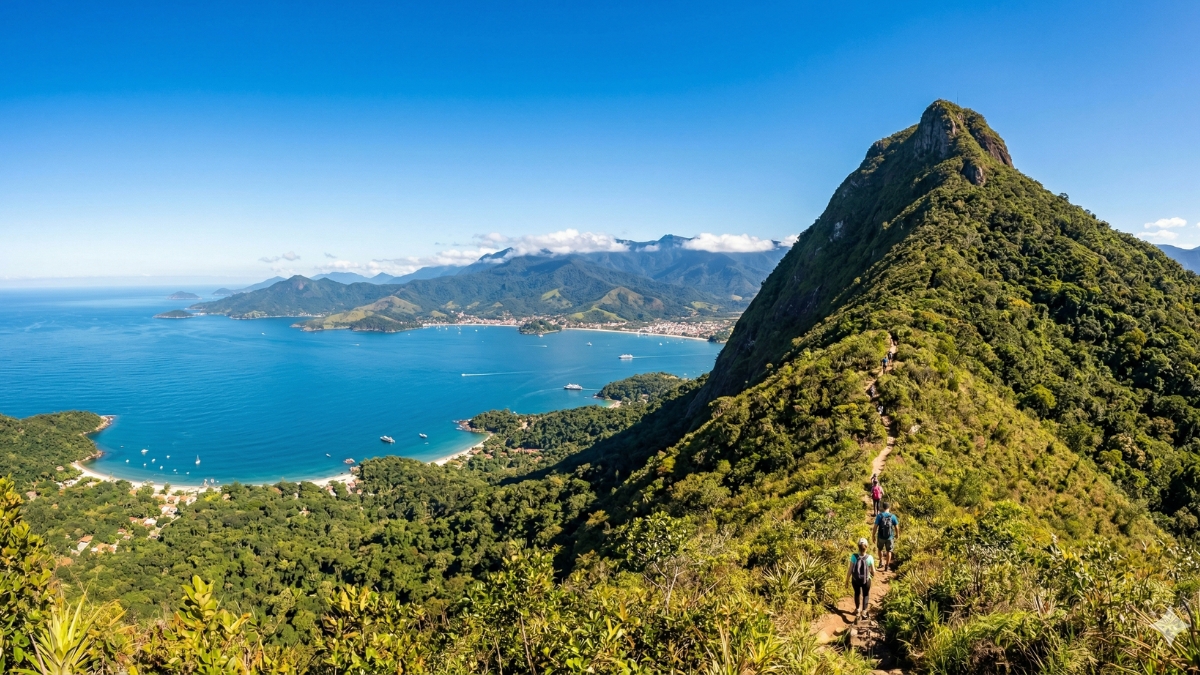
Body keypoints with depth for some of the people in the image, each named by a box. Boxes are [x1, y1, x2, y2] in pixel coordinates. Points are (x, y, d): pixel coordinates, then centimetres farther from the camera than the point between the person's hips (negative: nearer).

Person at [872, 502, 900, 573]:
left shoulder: (879, 516, -13)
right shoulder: (893, 516, -10)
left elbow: (875, 527, -13)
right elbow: (896, 527, -2)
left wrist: (873, 535, 0)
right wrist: (897, 534, 17)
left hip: (881, 536, 0)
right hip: (890, 537, 0)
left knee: (880, 549, 26)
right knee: (889, 551, 17)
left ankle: (881, 562, 27)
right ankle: (887, 566, 21)